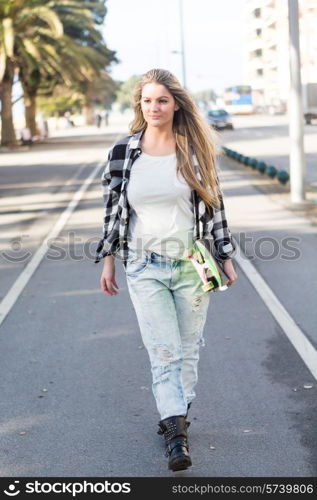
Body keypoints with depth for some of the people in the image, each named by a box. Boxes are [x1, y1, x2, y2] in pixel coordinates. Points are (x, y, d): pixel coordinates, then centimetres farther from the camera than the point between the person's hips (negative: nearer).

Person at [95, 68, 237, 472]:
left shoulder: (195, 150, 0)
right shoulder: (122, 153, 0)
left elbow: (214, 205, 5)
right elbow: (113, 210, 5)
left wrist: (226, 257, 5)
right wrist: (108, 261, 6)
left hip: (192, 264, 1)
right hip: (145, 267, -1)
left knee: (188, 348, 9)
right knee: (163, 351, -6)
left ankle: (174, 417, 26)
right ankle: (176, 431, -6)